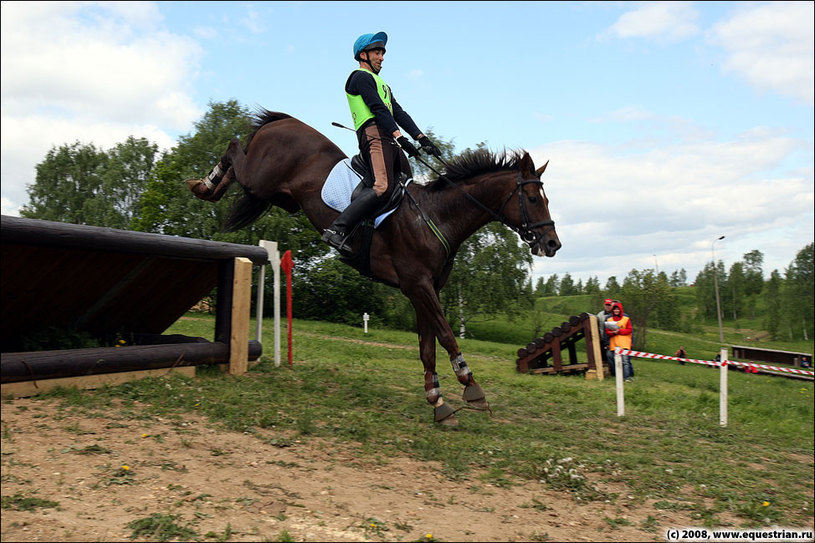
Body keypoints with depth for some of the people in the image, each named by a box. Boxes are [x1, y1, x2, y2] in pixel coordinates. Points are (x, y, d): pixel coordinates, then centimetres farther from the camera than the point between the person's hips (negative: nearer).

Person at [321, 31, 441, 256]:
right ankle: (337, 230, -32)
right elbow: (378, 109, -8)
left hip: (390, 139, 10)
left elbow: (399, 113, 24)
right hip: (374, 134, -10)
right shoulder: (360, 76, 6)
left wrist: (422, 138, 10)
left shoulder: (382, 85, 35)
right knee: (383, 187, -27)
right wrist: (400, 138, -19)